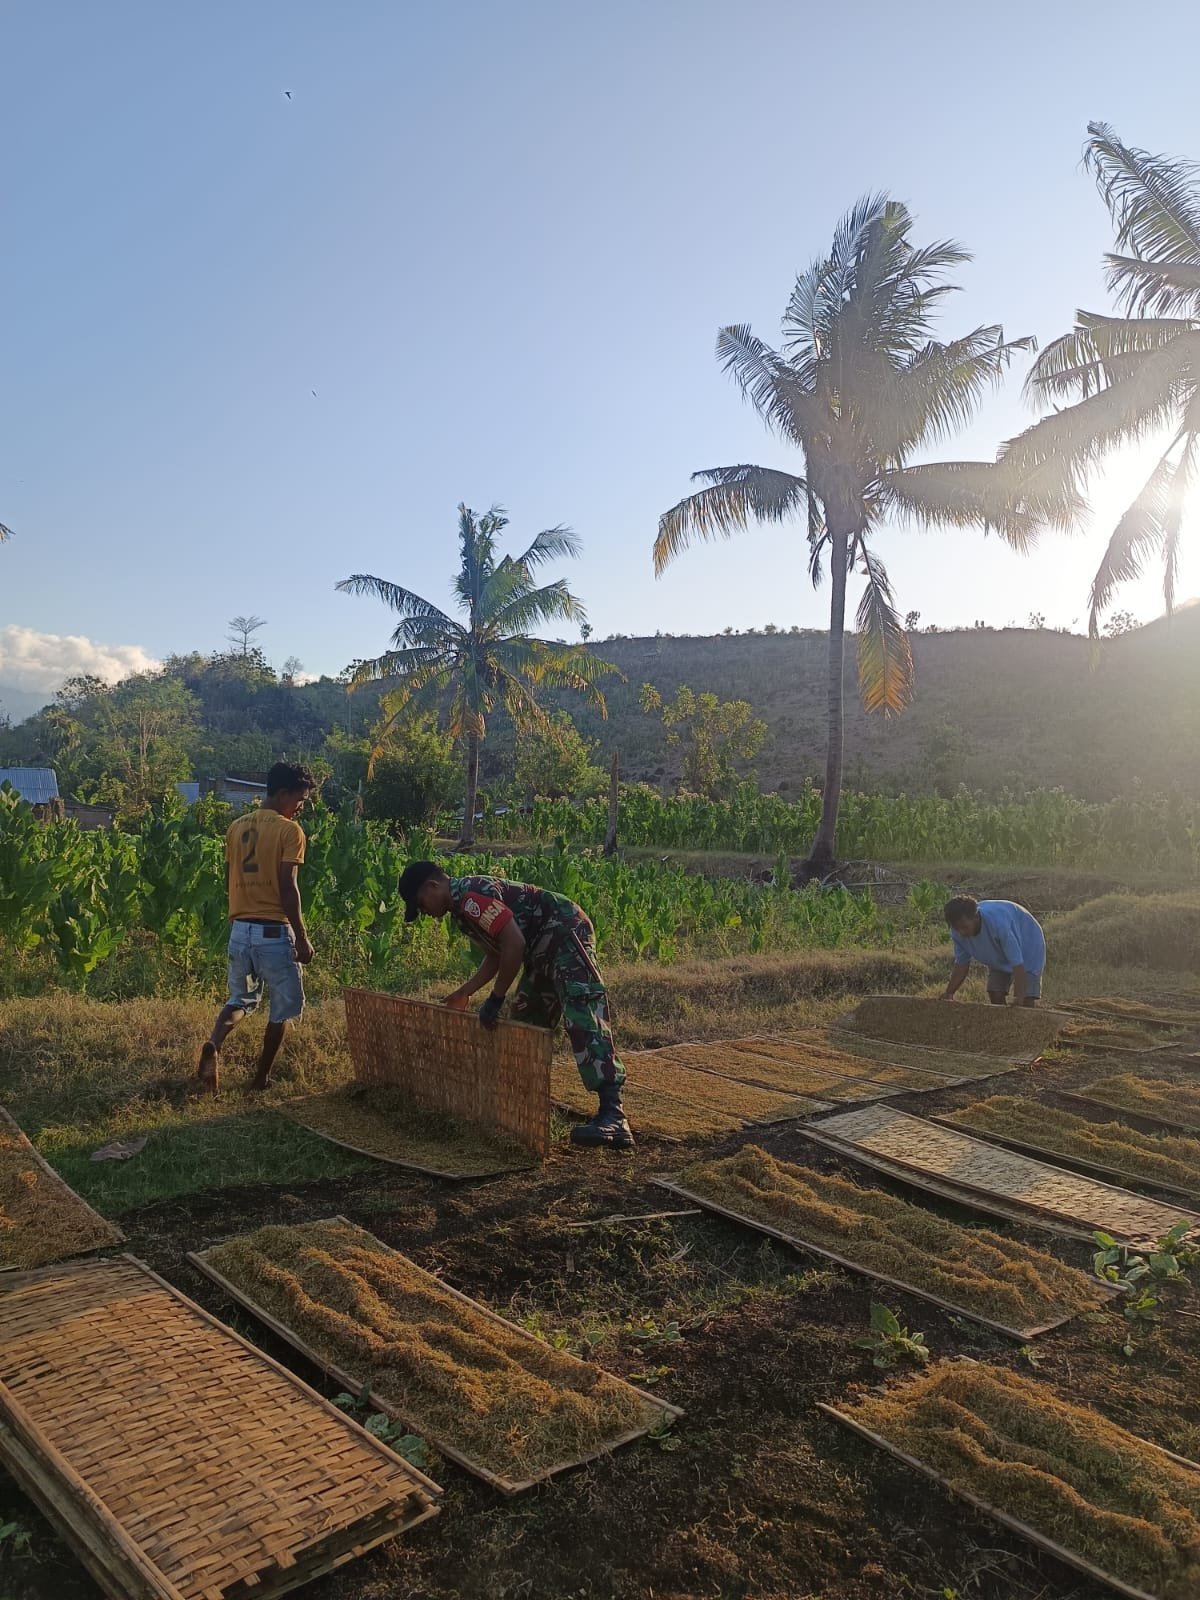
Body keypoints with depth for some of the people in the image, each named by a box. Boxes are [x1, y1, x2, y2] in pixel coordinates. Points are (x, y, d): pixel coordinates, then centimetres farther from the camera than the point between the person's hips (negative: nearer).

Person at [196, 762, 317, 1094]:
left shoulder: (236, 827, 10)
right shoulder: (289, 830, -12)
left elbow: (229, 881, 14)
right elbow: (287, 886, -17)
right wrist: (301, 938, -13)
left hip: (240, 929, 6)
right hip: (274, 932, -6)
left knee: (241, 999, 22)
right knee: (284, 1005, 12)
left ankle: (213, 1044, -6)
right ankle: (262, 1077, 16)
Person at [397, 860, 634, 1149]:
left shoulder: (469, 896, -17)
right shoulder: (460, 906, 16)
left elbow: (514, 943, -24)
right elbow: (496, 955, 25)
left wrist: (495, 999, -17)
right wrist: (463, 994, 24)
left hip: (565, 932, -12)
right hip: (543, 947, 12)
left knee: (581, 1017, -23)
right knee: (524, 1020, 19)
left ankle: (613, 1116, -32)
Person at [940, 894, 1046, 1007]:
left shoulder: (998, 923, -41)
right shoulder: (958, 931, -22)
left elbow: (1017, 963, -41)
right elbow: (961, 963, -9)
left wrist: (1018, 999, -48)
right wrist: (949, 992, -21)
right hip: (999, 957, 6)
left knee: (1026, 999, -15)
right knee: (995, 995, -6)